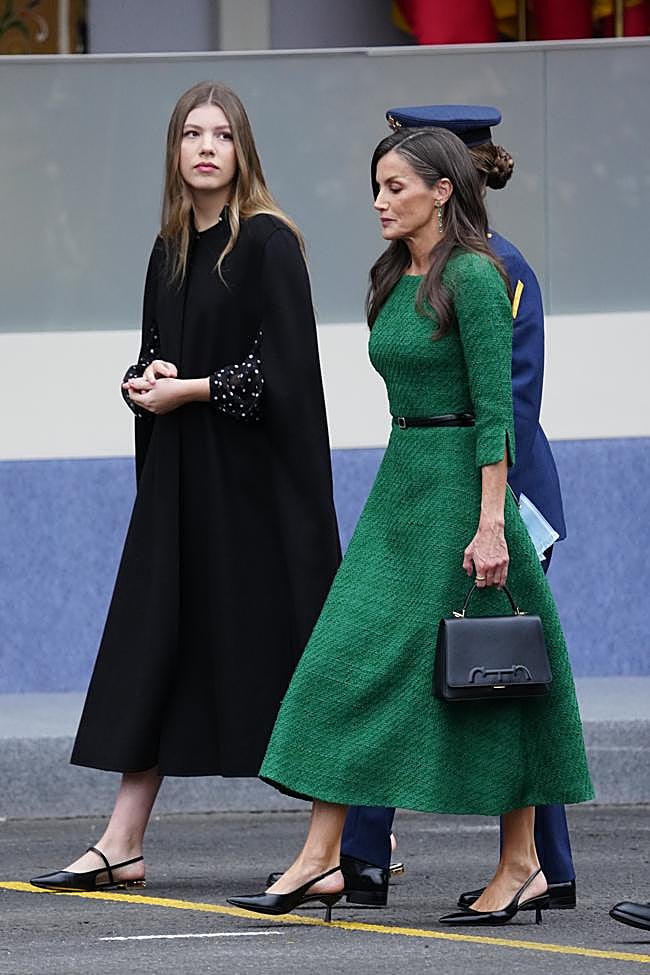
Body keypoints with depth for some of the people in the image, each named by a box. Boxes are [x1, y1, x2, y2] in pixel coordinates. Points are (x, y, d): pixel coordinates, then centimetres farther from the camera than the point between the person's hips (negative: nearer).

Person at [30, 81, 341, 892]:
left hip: (254, 478, -7)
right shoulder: (170, 249, 12)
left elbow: (283, 368, -16)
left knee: (276, 647, -3)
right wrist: (144, 384, -2)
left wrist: (189, 390, -13)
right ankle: (122, 845, 5)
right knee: (154, 646, 4)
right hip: (180, 478, 7)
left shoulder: (267, 241, -9)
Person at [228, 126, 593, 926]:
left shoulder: (473, 278, -13)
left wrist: (491, 523, -22)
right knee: (348, 659, 1)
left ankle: (522, 866, 7)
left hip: (462, 483, -9)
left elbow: (494, 408, -17)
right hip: (398, 479, 9)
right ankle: (319, 862, -1)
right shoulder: (396, 281, 13)